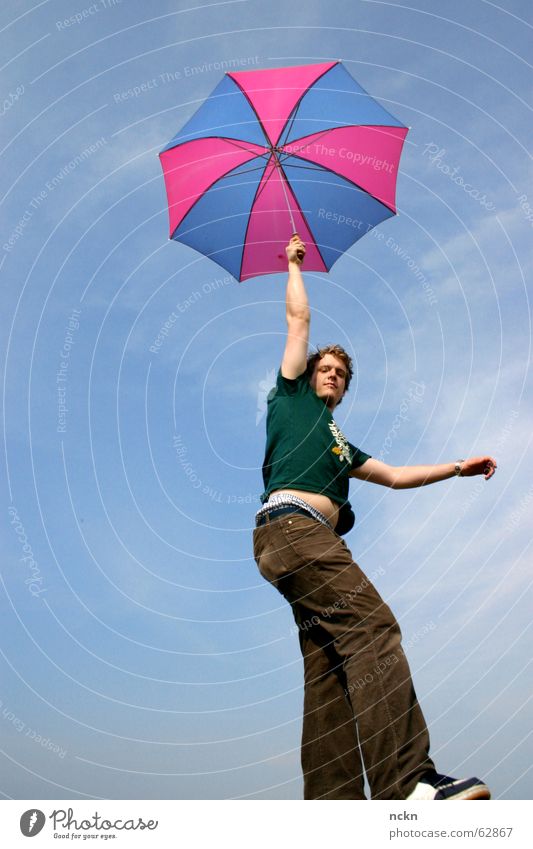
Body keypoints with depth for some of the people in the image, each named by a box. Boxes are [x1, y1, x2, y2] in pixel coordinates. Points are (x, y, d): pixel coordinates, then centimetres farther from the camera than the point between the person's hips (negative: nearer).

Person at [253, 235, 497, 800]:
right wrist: (294, 264, 37)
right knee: (372, 627, -24)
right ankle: (408, 781, -35)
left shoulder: (339, 444, 36)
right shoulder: (291, 394, 20)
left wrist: (456, 467, 36)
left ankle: (333, 799, -6)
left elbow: (394, 475, 38)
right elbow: (299, 318, 23)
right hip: (290, 524, -9)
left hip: (311, 540, 9)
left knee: (330, 668, -3)